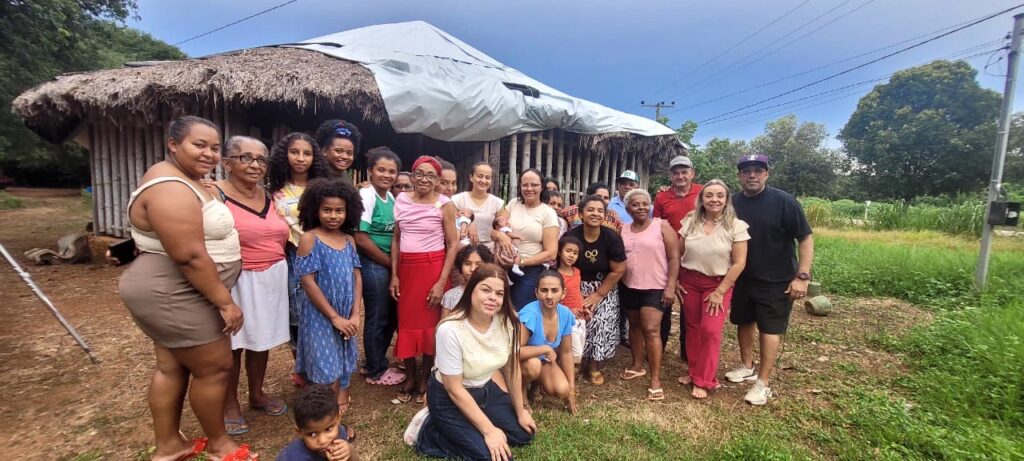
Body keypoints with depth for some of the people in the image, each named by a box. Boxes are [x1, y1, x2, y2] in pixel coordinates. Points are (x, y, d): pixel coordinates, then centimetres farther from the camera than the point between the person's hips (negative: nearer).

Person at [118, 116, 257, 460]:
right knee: (214, 367, 2)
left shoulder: (179, 179, 11)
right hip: (176, 295, -11)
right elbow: (190, 256, -28)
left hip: (174, 293, 11)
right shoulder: (171, 190, -24)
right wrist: (225, 302, -22)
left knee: (173, 367, 18)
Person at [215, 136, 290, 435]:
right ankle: (230, 405, 26)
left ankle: (257, 394, 35)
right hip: (237, 282, -6)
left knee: (261, 339, 17)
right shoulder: (214, 194, -11)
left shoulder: (269, 196, 9)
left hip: (272, 279, 6)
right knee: (232, 344, 7)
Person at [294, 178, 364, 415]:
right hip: (320, 317, -5)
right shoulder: (309, 239, -11)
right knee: (327, 372, 2)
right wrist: (334, 317, -14)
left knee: (343, 365, 16)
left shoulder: (349, 240, 4)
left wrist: (355, 315, -6)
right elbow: (308, 282, -14)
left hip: (346, 317, 5)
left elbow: (357, 277, 3)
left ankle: (341, 404, 33)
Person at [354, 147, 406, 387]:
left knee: (392, 316, 16)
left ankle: (373, 363, 36)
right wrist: (390, 262, -11)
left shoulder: (391, 197, 8)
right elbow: (361, 238, -19)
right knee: (377, 318, 6)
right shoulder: (366, 195, -15)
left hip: (389, 265, 8)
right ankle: (376, 371, 25)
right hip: (373, 265, -8)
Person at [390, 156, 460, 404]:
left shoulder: (444, 205, -6)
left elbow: (453, 244, -7)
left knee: (429, 322, 5)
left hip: (433, 268, -3)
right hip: (406, 268, 4)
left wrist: (442, 282, -12)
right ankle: (410, 378, 26)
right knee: (406, 322, 8)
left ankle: (425, 380, 24)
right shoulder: (401, 200, 5)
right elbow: (396, 239, 10)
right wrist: (394, 274, 4)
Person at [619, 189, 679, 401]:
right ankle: (637, 366, 31)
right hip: (629, 287, 5)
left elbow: (674, 258, -7)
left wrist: (670, 287, -12)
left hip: (655, 287, -4)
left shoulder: (662, 226, -5)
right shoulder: (623, 230, 7)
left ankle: (656, 379, 1)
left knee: (651, 330, -8)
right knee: (635, 326, 15)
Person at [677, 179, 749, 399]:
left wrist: (719, 292, -12)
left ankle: (703, 381, 11)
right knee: (693, 328, 8)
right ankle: (694, 371, 26)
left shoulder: (736, 226, -10)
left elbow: (739, 263, -11)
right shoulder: (690, 222, -1)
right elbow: (677, 254, 7)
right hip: (689, 282, 3)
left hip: (719, 283, -3)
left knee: (710, 330, -5)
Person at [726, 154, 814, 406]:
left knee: (769, 329, 3)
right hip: (742, 278, 4)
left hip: (776, 280, -4)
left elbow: (805, 238, -12)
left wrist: (802, 275, -17)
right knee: (744, 322, 15)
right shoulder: (732, 203, -5)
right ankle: (747, 367, 34)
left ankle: (763, 382, 14)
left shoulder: (784, 201, -14)